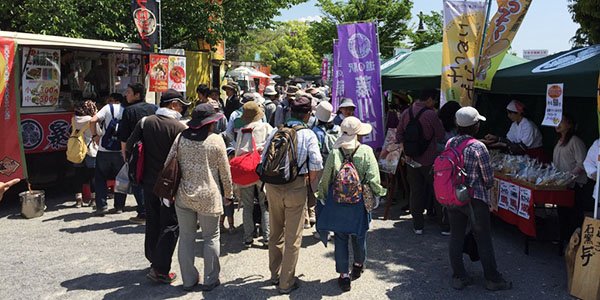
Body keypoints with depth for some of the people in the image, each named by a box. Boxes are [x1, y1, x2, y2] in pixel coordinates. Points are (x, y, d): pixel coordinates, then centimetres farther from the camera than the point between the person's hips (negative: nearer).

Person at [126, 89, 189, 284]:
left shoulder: (145, 123, 2)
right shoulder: (179, 128, -13)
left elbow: (129, 147, 5)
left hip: (149, 182, 5)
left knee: (152, 222, 19)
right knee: (170, 225, 1)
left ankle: (153, 259, 33)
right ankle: (160, 269, -2)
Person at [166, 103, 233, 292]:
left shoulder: (181, 138, 1)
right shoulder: (216, 140, -8)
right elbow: (224, 171, -2)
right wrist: (228, 193, 12)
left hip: (183, 195, 3)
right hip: (208, 197, -3)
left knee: (186, 238, 12)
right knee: (211, 237, 12)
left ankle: (189, 280, 21)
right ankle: (210, 280, 18)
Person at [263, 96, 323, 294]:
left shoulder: (276, 131, 4)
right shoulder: (308, 134, -6)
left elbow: (264, 160, 4)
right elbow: (316, 164, -13)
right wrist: (308, 181, 3)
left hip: (273, 186, 4)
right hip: (296, 187, -4)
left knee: (275, 233, 19)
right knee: (293, 238, 7)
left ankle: (275, 275, 33)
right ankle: (286, 283, 15)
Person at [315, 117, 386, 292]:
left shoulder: (335, 153, -7)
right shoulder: (366, 152, -12)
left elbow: (326, 178, -1)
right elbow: (374, 179, -13)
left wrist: (322, 196, 13)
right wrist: (378, 193, 5)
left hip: (337, 201, 0)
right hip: (359, 202, 0)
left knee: (340, 238, 9)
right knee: (359, 235, 20)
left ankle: (344, 275, 12)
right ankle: (358, 265, 42)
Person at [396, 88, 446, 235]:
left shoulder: (406, 113, 0)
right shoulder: (431, 114, -16)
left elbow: (399, 136, 4)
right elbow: (441, 138, -8)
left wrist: (406, 152, 7)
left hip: (412, 160, 4)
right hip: (430, 161, -4)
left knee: (415, 192, 12)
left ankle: (418, 226, 18)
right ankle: (445, 226, 16)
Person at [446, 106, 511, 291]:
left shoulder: (450, 143, 0)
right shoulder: (478, 147, -15)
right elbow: (488, 178, -8)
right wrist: (487, 186, 13)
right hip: (474, 199, -5)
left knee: (456, 237, 12)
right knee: (483, 240, 7)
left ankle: (458, 277, 19)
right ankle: (492, 279, 19)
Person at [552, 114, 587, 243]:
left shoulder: (575, 141, -13)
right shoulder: (559, 141, 15)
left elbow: (582, 164, -17)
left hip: (574, 184, -9)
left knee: (574, 213, -3)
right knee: (562, 212, 15)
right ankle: (564, 238, 26)